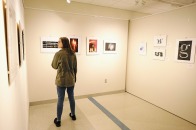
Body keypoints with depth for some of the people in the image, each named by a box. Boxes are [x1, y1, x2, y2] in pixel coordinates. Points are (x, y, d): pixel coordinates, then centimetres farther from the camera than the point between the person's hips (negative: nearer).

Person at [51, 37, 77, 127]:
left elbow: (54, 66, 0)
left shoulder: (58, 54, -15)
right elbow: (75, 67, 7)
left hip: (61, 80, -4)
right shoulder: (73, 54, 0)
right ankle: (73, 115, 36)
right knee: (71, 98, 18)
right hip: (71, 80, 5)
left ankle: (58, 120, 20)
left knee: (60, 100, 6)